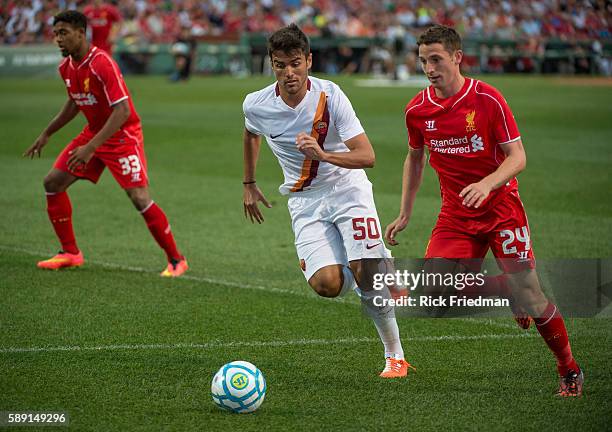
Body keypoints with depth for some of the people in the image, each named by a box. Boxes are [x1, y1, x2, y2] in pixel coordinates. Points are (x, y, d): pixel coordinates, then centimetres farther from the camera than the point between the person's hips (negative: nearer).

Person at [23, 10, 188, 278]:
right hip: (93, 132, 8)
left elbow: (122, 110, -30)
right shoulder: (66, 67, 0)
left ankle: (176, 260, -3)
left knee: (139, 198, -17)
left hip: (122, 135, -8)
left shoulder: (102, 63, -26)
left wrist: (90, 148, -34)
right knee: (53, 182, 3)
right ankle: (70, 254, 12)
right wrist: (47, 134, 21)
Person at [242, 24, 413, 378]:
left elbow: (367, 156, -22)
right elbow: (251, 134, 19)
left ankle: (396, 355, 1)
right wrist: (249, 184, 23)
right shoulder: (256, 105, -8)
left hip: (347, 189, -2)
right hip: (305, 201, 2)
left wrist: (323, 155, -38)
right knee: (327, 285, -18)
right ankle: (379, 266, 18)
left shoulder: (330, 96, -18)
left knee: (366, 275, -18)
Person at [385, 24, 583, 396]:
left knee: (529, 295, -10)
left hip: (501, 209, -4)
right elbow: (415, 159, 16)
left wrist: (487, 184, -31)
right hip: (455, 215, 4)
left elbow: (517, 157, -12)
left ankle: (570, 370, 10)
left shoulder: (488, 99, -13)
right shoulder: (417, 109, 0)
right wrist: (404, 215, 14)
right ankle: (507, 294, 10)